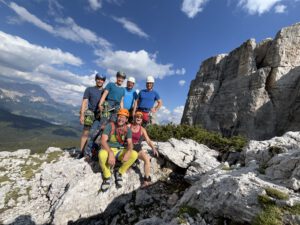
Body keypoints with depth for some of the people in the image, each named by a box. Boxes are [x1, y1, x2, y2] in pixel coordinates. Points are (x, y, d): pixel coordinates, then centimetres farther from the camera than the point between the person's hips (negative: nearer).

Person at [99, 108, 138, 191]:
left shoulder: (127, 129, -4)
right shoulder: (110, 125, -13)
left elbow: (130, 143, -11)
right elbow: (103, 141, -22)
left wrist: (128, 152, -35)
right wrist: (111, 153, -38)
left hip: (120, 151, 3)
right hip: (109, 149, -2)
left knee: (134, 154, -23)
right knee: (102, 154, -37)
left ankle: (119, 173, 1)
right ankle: (107, 176, -7)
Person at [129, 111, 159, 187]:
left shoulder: (142, 129, 2)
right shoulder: (128, 126, 1)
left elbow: (148, 140, -4)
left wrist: (153, 148, -20)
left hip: (138, 148, 1)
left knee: (147, 158, -24)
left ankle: (147, 179, -12)